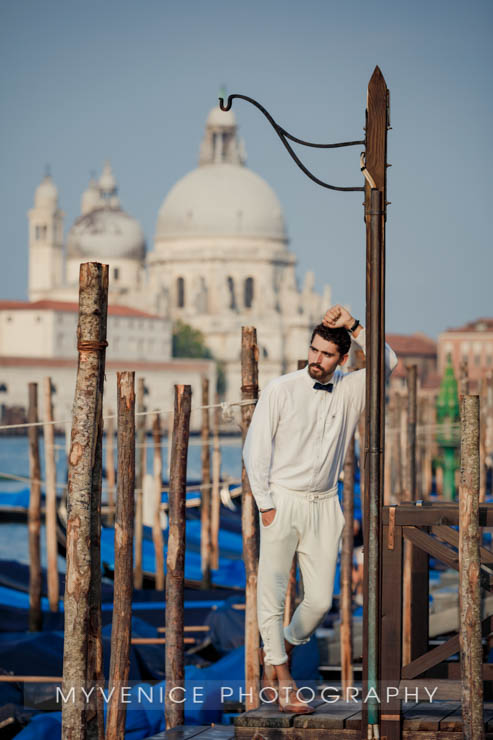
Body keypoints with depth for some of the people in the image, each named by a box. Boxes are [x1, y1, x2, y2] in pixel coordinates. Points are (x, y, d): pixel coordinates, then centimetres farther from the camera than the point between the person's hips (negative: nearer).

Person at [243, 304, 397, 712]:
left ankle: (276, 653, 26)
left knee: (320, 599, 1)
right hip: (282, 500, -3)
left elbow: (387, 363, -8)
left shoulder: (350, 390, 5)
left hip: (324, 505, 3)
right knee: (273, 591, -5)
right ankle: (282, 678, 6)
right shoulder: (281, 389, -3)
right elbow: (255, 448, -2)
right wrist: (265, 504, -8)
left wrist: (353, 325, -13)